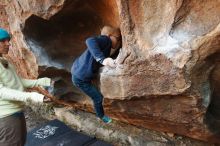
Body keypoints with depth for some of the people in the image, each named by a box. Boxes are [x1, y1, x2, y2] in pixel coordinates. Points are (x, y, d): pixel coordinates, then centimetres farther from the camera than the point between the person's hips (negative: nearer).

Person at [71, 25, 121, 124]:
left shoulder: (107, 47, 7)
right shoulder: (106, 40, -21)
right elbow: (90, 41, -41)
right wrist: (102, 59, -53)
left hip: (77, 71, 9)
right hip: (80, 78, -9)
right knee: (98, 97, 7)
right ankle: (101, 116, 32)